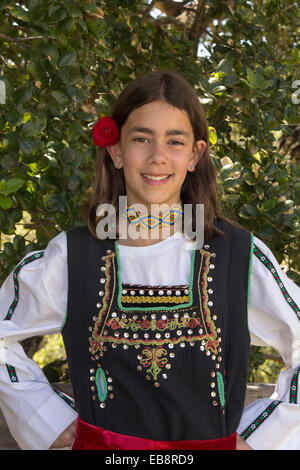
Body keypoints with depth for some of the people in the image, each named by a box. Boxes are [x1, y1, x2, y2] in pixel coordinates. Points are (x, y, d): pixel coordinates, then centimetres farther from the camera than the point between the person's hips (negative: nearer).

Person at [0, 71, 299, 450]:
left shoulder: (241, 256, -10)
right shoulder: (71, 257, -8)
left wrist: (257, 439, -5)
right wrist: (51, 421, 0)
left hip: (212, 443, 0)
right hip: (101, 443, 0)